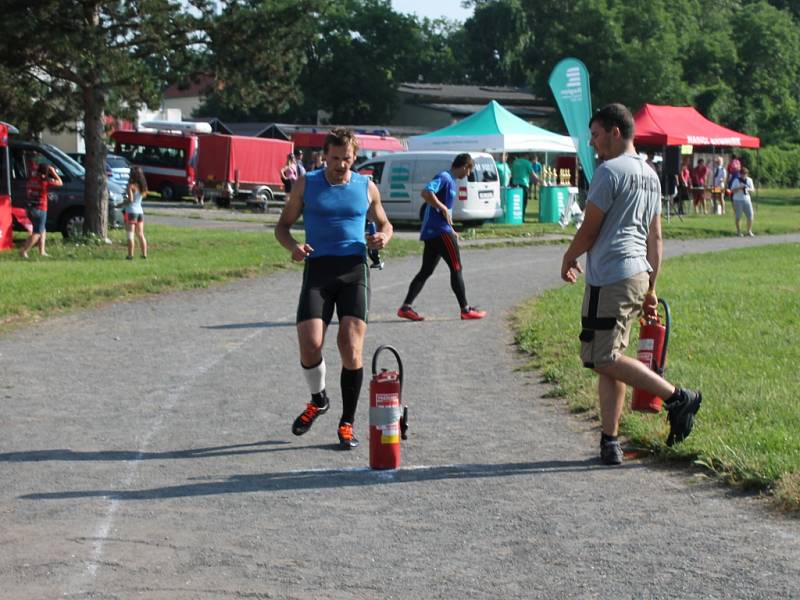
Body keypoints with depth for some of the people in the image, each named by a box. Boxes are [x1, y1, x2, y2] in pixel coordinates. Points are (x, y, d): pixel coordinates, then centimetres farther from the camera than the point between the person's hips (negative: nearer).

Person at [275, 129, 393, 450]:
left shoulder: (366, 187, 10)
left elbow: (384, 223, 23)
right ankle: (318, 400, 19)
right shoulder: (306, 184, 7)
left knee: (351, 348, -9)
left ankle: (347, 423, 4)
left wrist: (383, 237, -2)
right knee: (310, 345, -13)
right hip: (317, 269, 0)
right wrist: (293, 246, -11)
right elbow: (283, 226, 12)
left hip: (354, 269, 0)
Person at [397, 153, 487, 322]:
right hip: (439, 231, -10)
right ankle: (465, 309, 4)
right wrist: (444, 208, -21)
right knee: (456, 269, -2)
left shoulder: (450, 180, 20)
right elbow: (426, 193, -28)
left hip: (432, 232, 10)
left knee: (426, 271, 8)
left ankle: (406, 307, 3)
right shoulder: (444, 178, -11)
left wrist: (451, 231, 25)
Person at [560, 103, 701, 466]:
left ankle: (677, 397, -8)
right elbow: (655, 237, 19)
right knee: (608, 359, 10)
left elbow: (589, 231, -9)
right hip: (638, 275, 9)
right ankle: (610, 442, 7)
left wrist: (568, 260, 9)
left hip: (610, 277, -9)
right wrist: (651, 288, 22)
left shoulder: (609, 171, -11)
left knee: (604, 359, -7)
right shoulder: (650, 175, 17)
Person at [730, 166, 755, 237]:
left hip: (747, 200, 4)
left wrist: (748, 189, -11)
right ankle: (738, 231, 12)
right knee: (738, 217, 0)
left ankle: (749, 231, 11)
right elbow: (732, 190, -7)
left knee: (750, 216, -1)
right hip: (738, 200, -4)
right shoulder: (736, 180, -3)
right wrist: (739, 188, -22)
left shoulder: (749, 180, 9)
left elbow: (752, 189, 12)